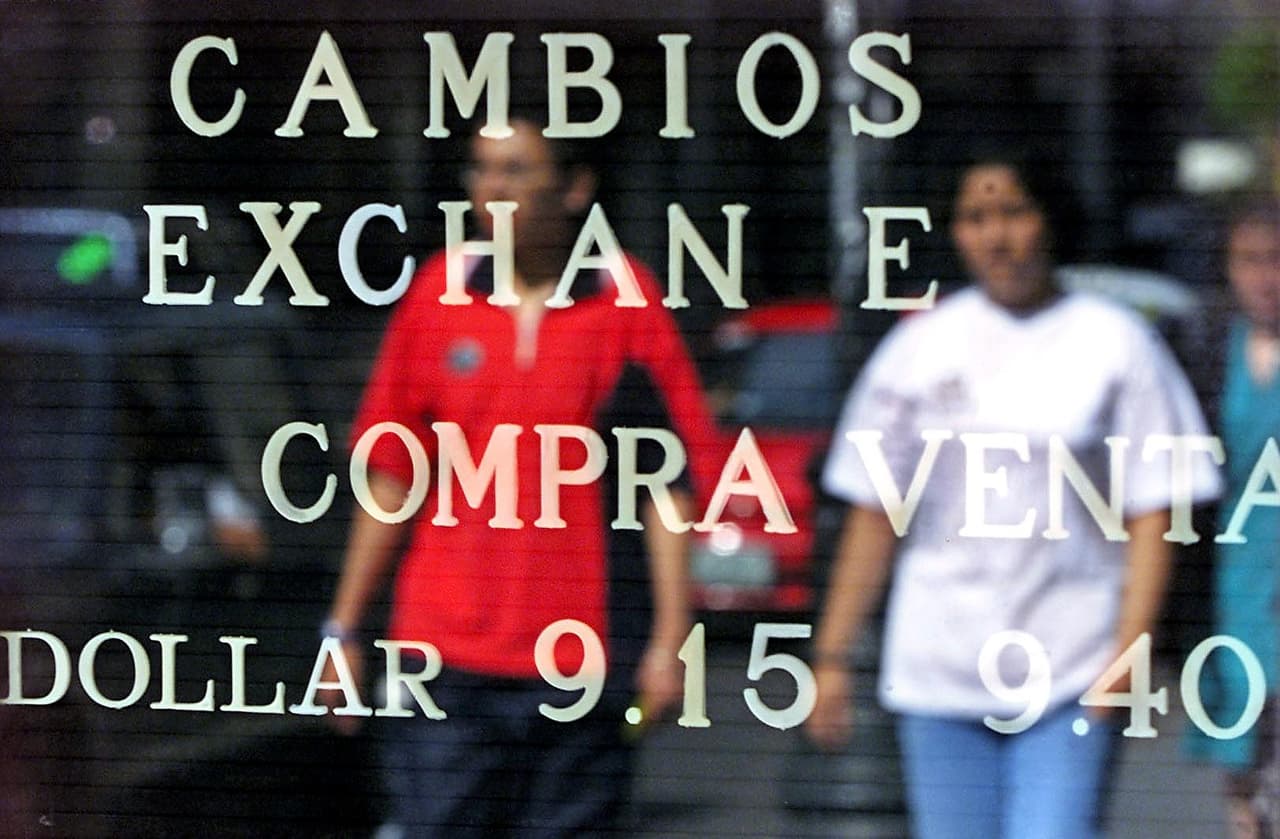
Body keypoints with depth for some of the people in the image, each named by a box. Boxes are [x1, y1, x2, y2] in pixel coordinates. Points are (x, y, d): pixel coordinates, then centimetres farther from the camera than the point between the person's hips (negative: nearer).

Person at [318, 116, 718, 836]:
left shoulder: (628, 304, 0)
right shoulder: (437, 296, 8)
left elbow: (669, 483, -1)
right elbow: (392, 475, 12)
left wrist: (669, 639, -8)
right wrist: (345, 627, 10)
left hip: (582, 661, -2)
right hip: (448, 654, 2)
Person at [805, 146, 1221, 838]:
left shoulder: (1114, 343, 2)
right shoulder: (921, 346, 9)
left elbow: (1151, 514, -2)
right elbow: (874, 515, 10)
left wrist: (1128, 651, -13)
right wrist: (831, 657, 5)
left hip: (1069, 674, -3)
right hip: (937, 672, 3)